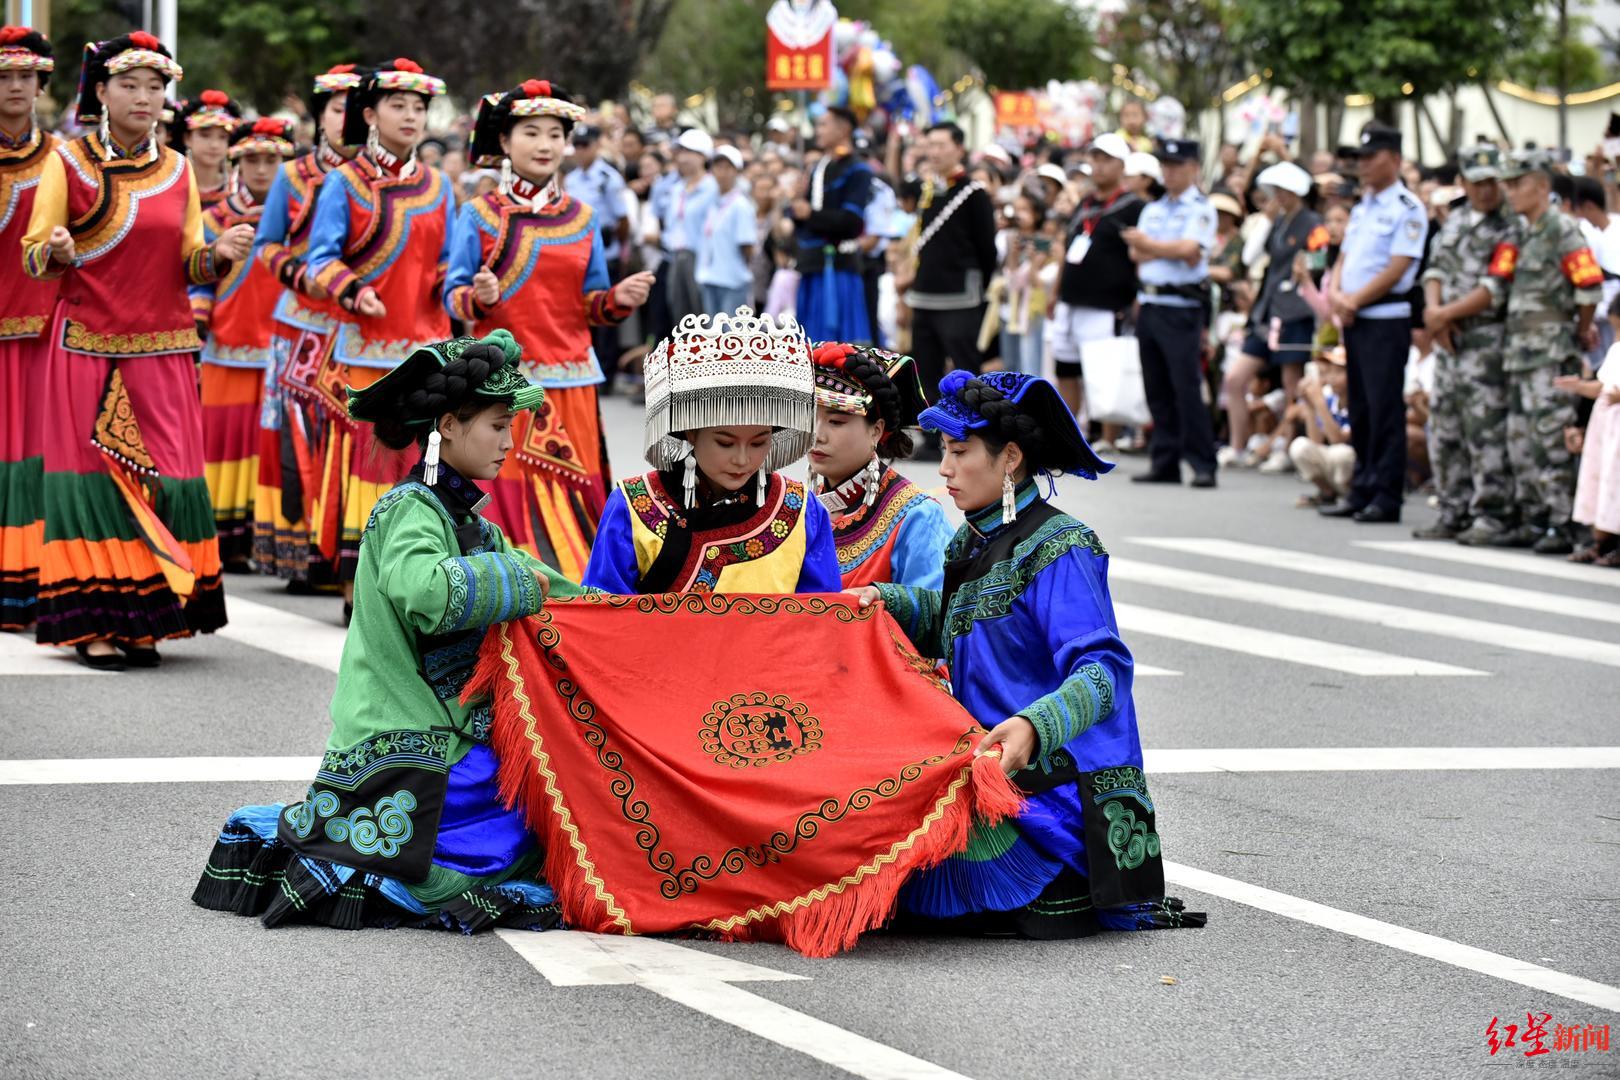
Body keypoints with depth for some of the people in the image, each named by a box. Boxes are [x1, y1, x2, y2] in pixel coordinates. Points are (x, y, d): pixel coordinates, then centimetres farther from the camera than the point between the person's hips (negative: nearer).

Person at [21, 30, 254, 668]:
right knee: (93, 476, -6)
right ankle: (94, 625, -3)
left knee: (163, 475, -3)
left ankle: (144, 621, 3)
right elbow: (35, 258, -2)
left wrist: (218, 254, -10)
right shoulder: (68, 162, 1)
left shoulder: (177, 170, 11)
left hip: (161, 351, 3)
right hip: (87, 347, -3)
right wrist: (56, 252, -25)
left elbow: (189, 266, 12)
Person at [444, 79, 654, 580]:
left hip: (571, 379, 3)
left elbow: (592, 305, 14)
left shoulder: (582, 218, 13)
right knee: (509, 494, -5)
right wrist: (479, 297, -21)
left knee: (575, 494, 1)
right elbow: (454, 295, 1)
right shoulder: (478, 215, 3)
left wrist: (619, 299, -6)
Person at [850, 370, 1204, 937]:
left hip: (1061, 786, -10)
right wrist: (888, 602, 11)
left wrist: (1034, 726, -41)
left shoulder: (1058, 549, -13)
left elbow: (1103, 668, -22)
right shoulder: (971, 545, 14)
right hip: (991, 780, 10)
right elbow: (951, 623, 31)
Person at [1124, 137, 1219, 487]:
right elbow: (1136, 253, 7)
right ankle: (1165, 463, 12)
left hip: (1181, 308, -7)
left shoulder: (1201, 209, -2)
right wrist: (1169, 251, -9)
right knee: (1157, 389, 7)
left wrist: (1150, 245, -7)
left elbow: (1191, 251, -16)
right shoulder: (1152, 210, 17)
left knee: (1186, 387, -10)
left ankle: (1203, 465, -8)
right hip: (1148, 304, 7)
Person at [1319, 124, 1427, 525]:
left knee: (1385, 409, -8)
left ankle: (1387, 497, -6)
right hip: (1353, 321, 8)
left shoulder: (1407, 209, -8)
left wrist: (1355, 299, -14)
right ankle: (1361, 492, 16)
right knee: (1360, 410, 11)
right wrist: (1336, 295, -2)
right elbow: (1343, 259, 18)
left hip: (1386, 319, -8)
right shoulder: (1361, 208, 18)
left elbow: (1397, 269, -15)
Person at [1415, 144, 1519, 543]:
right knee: (1444, 428, 10)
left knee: (1486, 428, -9)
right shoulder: (1454, 223, 17)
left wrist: (1447, 314, -10)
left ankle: (1492, 514, -5)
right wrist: (1433, 308, -6)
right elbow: (1435, 270, 14)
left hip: (1488, 337, -8)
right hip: (1448, 339, 8)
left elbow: (1496, 289, -14)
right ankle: (1455, 513, 17)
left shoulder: (1511, 228, -8)